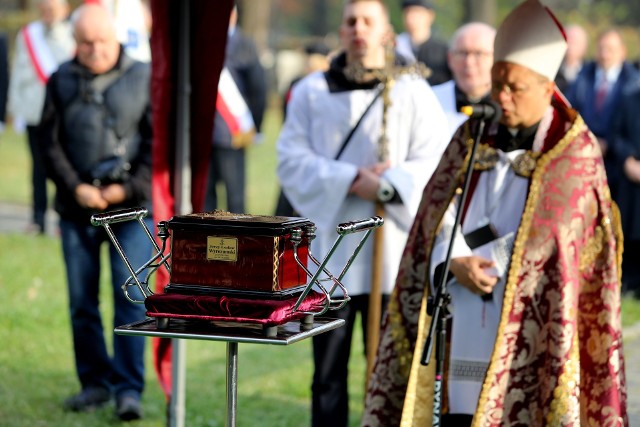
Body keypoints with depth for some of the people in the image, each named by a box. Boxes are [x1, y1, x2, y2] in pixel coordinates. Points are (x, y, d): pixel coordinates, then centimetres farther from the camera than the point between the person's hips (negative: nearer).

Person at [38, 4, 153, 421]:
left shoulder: (143, 78, 3)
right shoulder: (61, 82, 8)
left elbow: (157, 143, 0)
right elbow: (51, 143, 6)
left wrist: (128, 189, -9)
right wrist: (75, 188, -7)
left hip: (131, 207, -2)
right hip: (77, 207, 3)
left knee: (130, 296, -8)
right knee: (82, 302, 7)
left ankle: (129, 388, -4)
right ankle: (95, 382, 18)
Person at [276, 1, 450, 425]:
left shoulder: (413, 92, 4)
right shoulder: (312, 91, 8)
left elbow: (435, 161, -4)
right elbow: (292, 160, -2)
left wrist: (385, 184, -19)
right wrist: (353, 179, -14)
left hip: (392, 251, -1)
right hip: (329, 249, 1)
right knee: (329, 372, 6)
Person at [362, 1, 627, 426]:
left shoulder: (573, 152, -1)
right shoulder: (473, 138, 12)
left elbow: (549, 237, -7)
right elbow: (439, 211, 5)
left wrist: (480, 260, -6)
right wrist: (456, 262, -13)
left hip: (529, 322, -4)